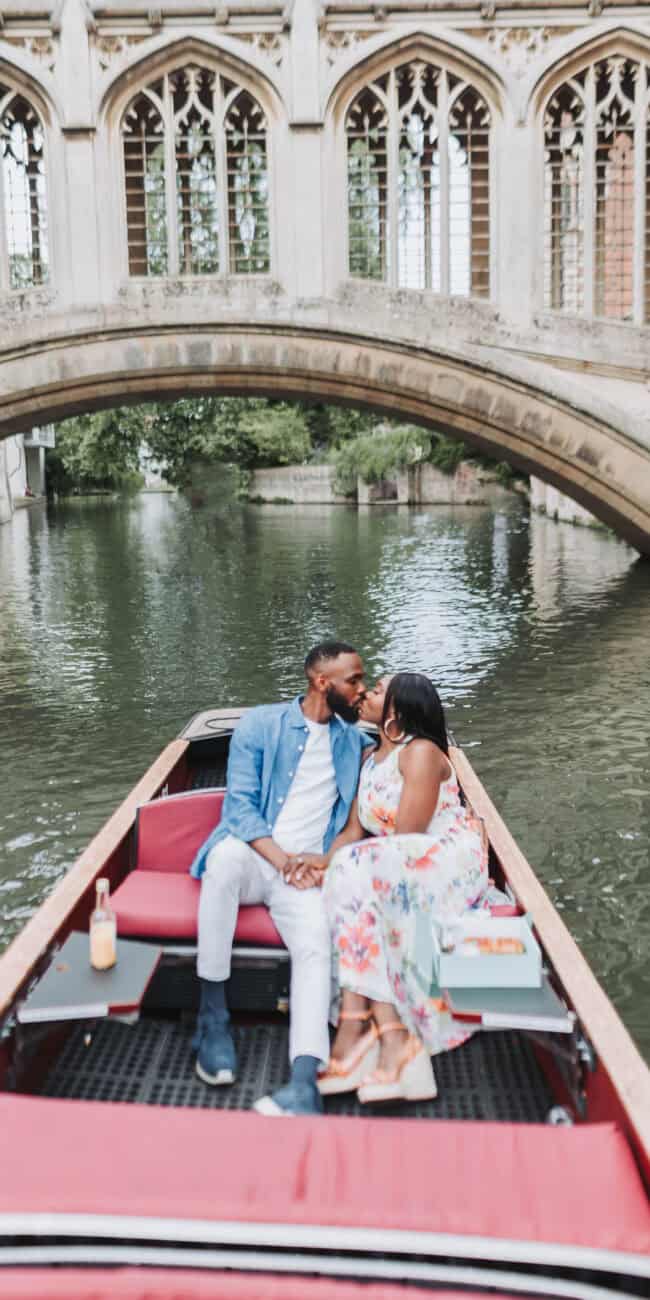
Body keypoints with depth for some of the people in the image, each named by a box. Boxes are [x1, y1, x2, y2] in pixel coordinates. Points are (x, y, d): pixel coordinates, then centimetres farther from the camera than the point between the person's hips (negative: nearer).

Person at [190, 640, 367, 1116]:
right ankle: (213, 1017, -28)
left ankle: (305, 1082, -44)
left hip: (305, 872, 2)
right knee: (226, 855, -38)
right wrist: (280, 858, -19)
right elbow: (239, 805, -5)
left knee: (316, 947, -29)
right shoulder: (261, 724, 2)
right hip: (253, 856, -2)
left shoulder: (353, 740, 14)